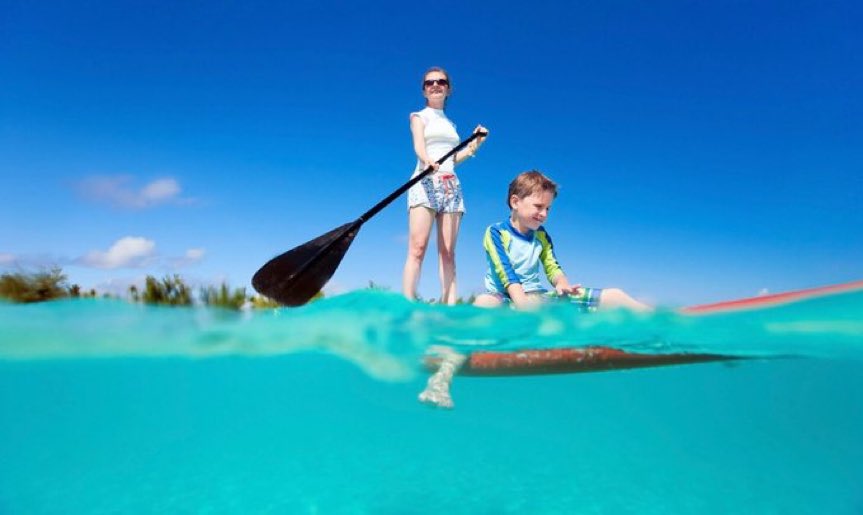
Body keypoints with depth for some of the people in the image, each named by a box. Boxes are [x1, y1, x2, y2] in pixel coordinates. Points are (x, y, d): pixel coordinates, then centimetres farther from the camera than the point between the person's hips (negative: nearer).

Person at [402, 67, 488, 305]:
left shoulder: (450, 124, 26)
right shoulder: (419, 116, 12)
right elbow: (419, 145, -8)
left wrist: (475, 144, 12)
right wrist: (429, 161, -30)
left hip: (452, 185, 5)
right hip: (426, 182, -5)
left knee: (448, 253, -5)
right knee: (417, 249, -17)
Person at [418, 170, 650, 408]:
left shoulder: (541, 236, 15)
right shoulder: (496, 232, -4)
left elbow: (553, 269, 7)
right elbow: (507, 275, -17)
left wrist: (562, 284, -17)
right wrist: (525, 308, -30)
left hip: (538, 297, 6)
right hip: (506, 299, -6)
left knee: (614, 296, -4)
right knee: (485, 302, -44)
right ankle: (444, 374, -59)